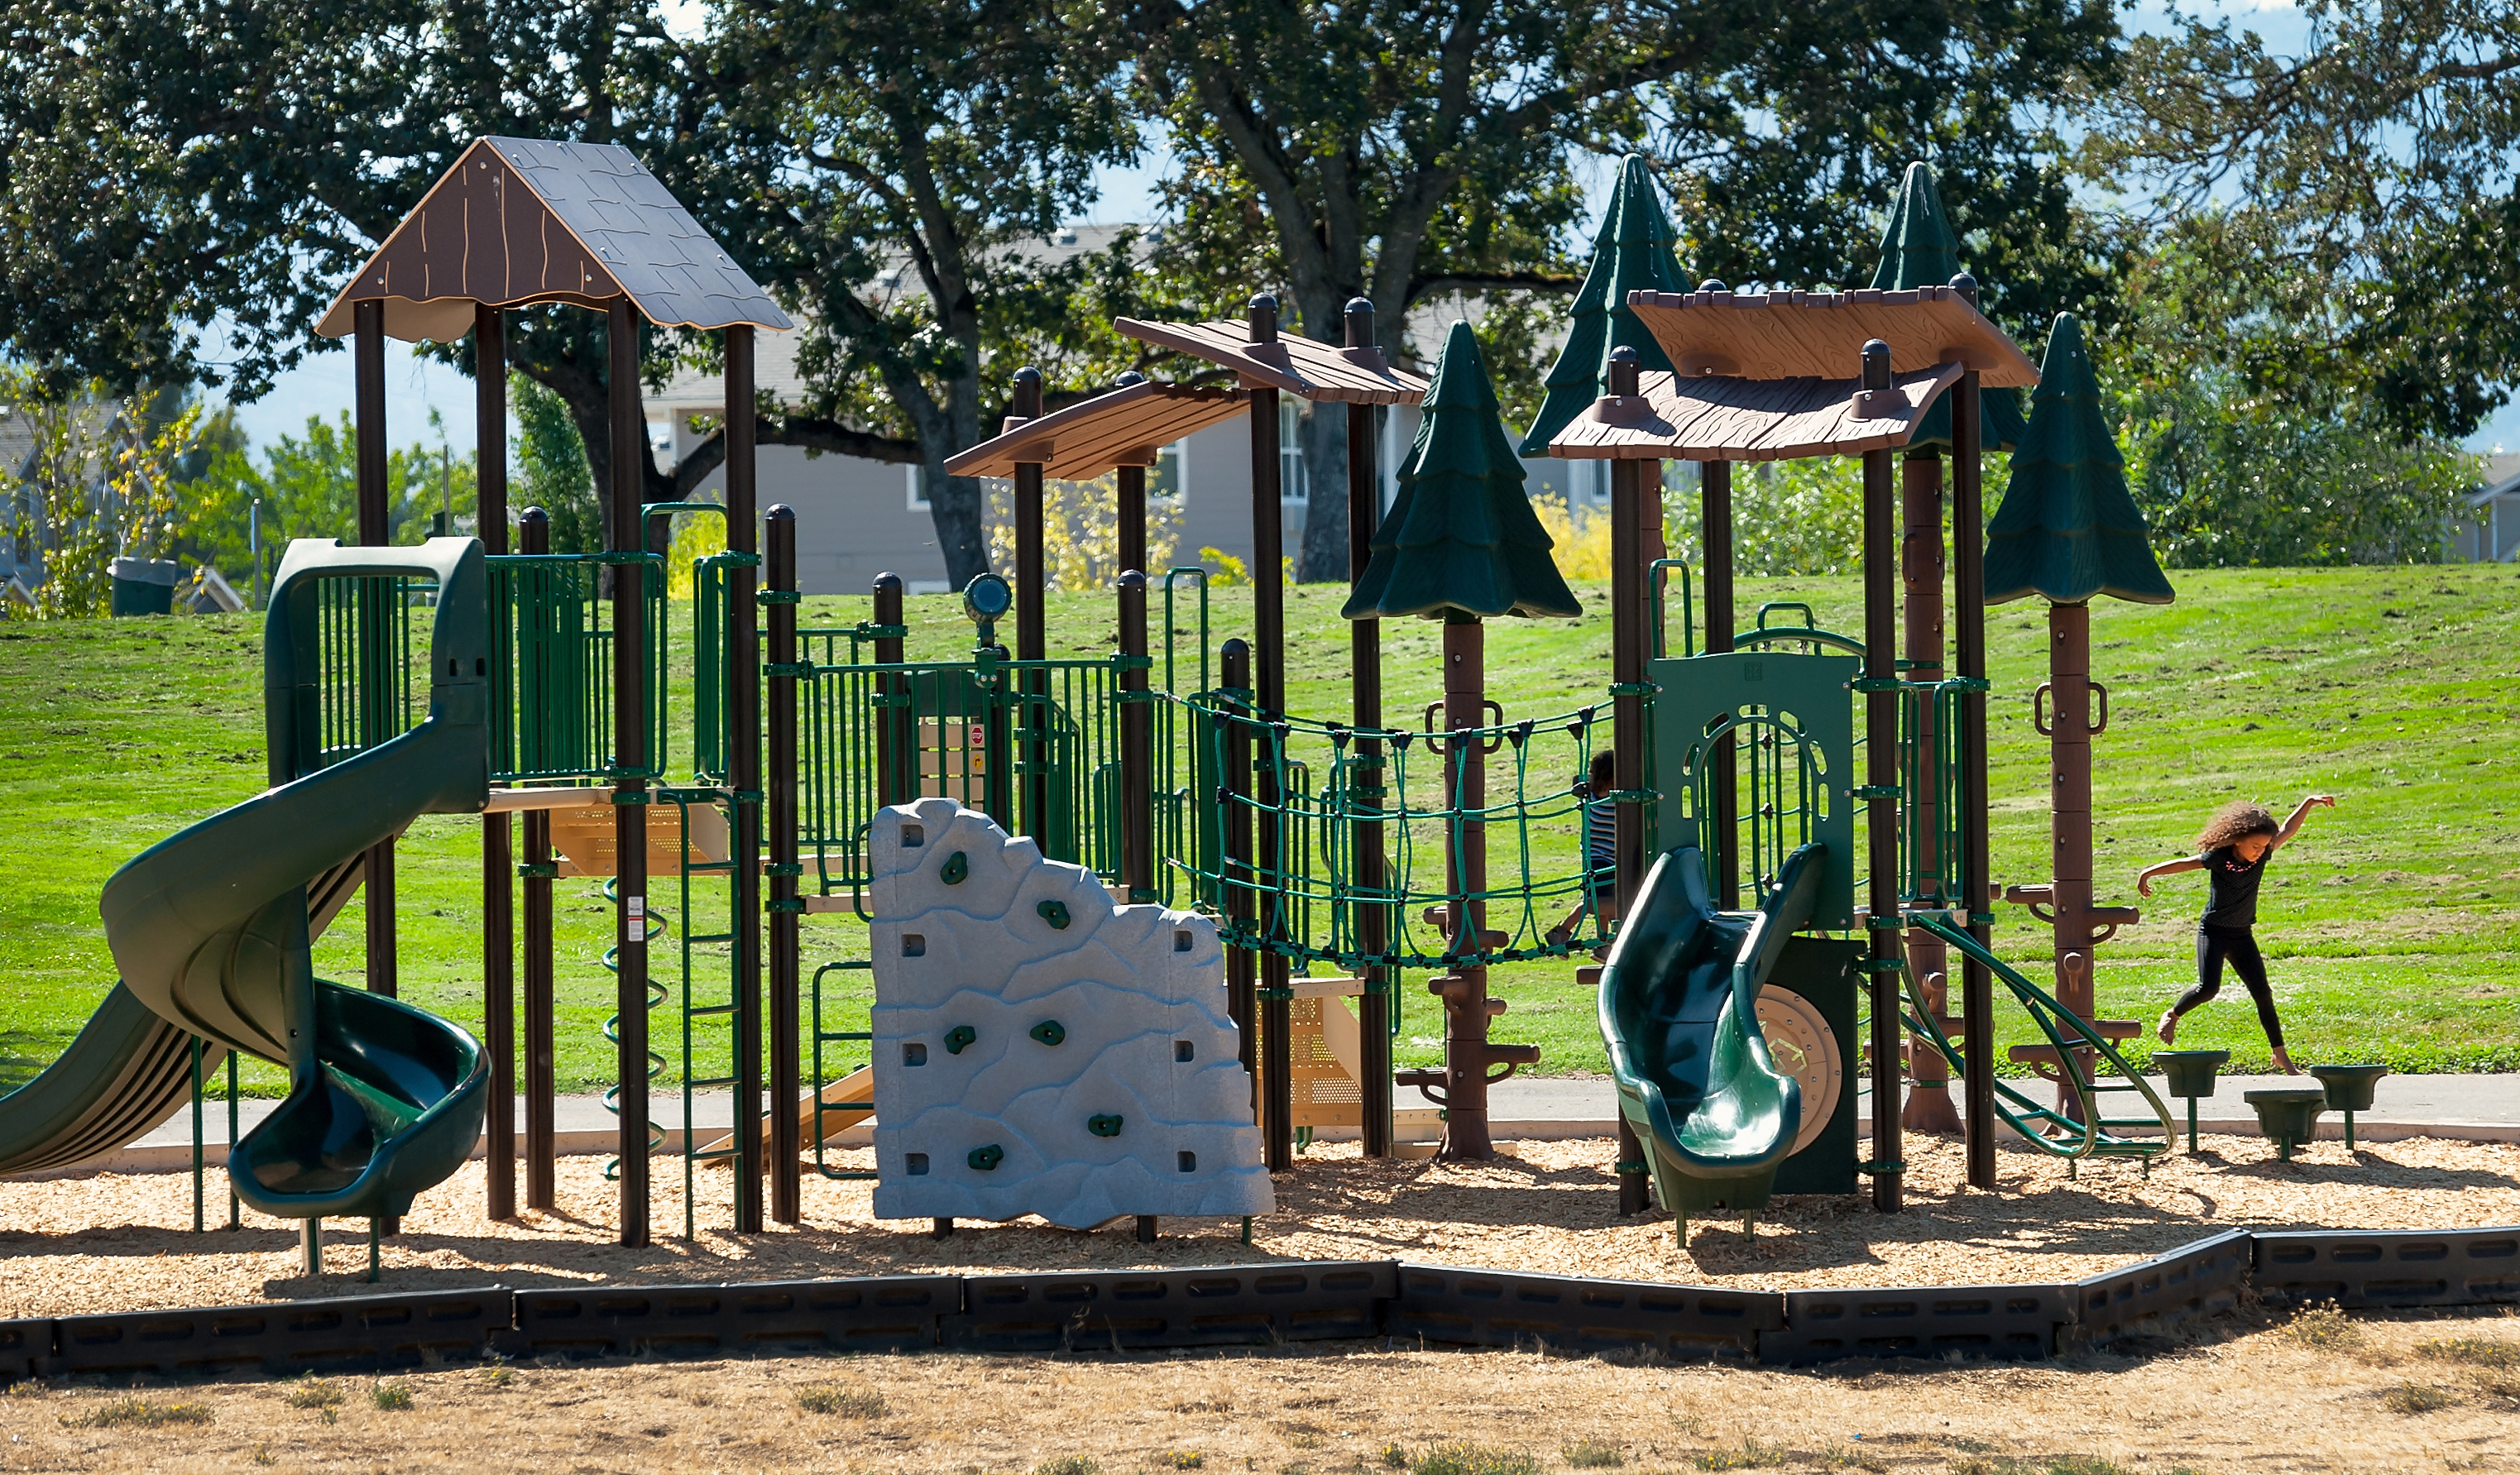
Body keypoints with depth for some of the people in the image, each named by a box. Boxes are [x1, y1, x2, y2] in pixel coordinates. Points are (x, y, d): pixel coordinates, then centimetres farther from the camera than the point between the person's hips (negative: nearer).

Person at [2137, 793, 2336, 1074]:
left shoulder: (2262, 855, -4)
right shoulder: (2218, 858, -16)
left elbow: (2288, 830, 5)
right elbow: (2183, 864, -8)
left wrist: (2309, 803, 1)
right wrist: (2147, 874, -5)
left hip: (2242, 935, 4)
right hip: (2213, 931, -4)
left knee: (2263, 993, -1)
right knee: (2208, 988, -19)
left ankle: (2281, 1056, 4)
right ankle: (2172, 1016, 12)